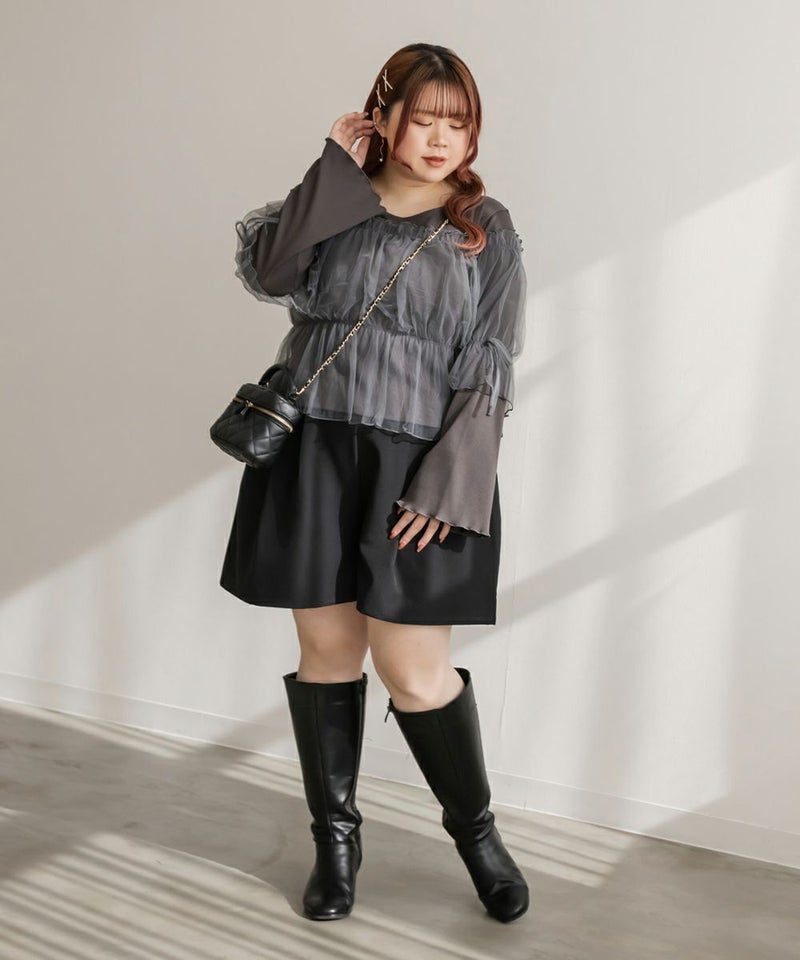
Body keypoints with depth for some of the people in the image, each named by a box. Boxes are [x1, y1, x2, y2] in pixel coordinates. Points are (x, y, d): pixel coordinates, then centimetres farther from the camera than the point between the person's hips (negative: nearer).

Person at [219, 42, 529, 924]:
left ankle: (475, 827, 23)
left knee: (412, 668, -3)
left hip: (418, 470, -2)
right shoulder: (332, 202, 9)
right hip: (312, 455, 2)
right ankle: (335, 837, 27)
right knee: (326, 648, 8)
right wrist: (334, 173, -9)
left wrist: (446, 482, -12)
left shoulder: (485, 229, 3)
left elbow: (488, 372, -3)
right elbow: (266, 272, -9)